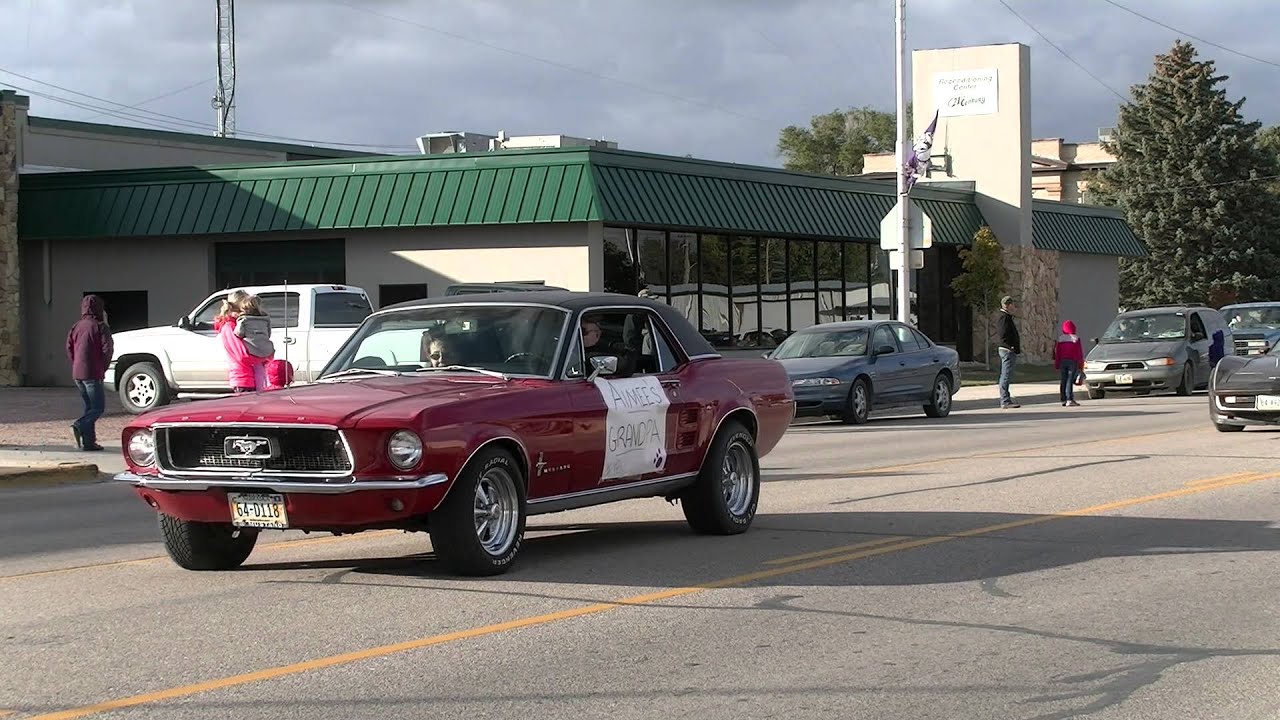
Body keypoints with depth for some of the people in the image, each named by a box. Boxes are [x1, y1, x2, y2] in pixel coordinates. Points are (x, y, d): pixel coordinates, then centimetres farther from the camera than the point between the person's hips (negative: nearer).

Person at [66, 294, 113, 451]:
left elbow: (69, 349, 12)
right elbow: (107, 349, -13)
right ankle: (80, 426, -27)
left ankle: (89, 441, 8)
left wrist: (76, 366, 16)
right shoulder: (100, 327, -7)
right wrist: (103, 367, 1)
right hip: (92, 373, -7)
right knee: (98, 407, -4)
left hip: (77, 373, 7)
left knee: (90, 406, 13)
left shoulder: (76, 327, 12)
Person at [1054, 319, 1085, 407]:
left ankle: (1064, 400, 9)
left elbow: (1057, 352, 8)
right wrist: (1081, 363, 4)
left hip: (1062, 361, 3)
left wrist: (1056, 363, 13)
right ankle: (1069, 400, -18)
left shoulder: (1060, 339, 5)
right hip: (1072, 361, -3)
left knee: (1063, 381, 8)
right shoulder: (1076, 338, -4)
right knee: (1070, 380, -9)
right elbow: (1080, 352, -2)